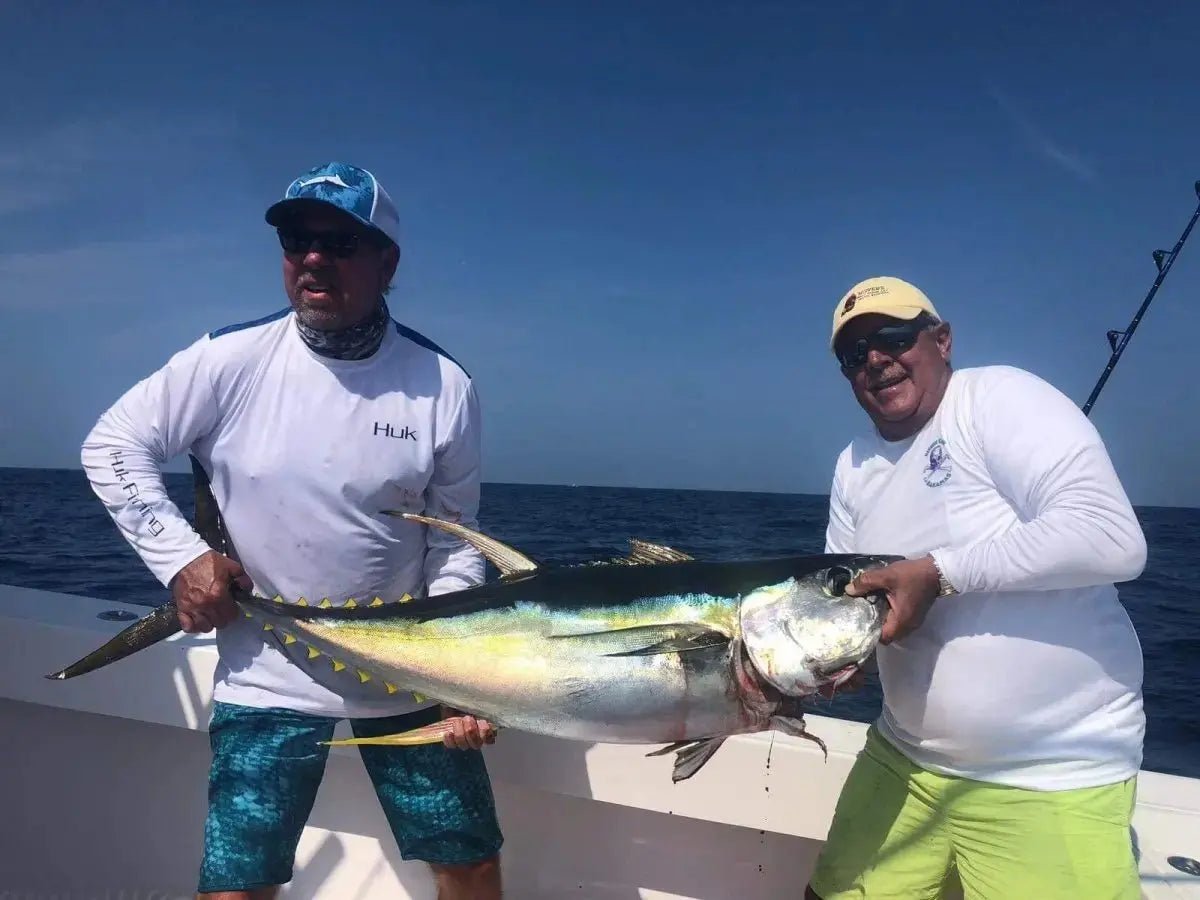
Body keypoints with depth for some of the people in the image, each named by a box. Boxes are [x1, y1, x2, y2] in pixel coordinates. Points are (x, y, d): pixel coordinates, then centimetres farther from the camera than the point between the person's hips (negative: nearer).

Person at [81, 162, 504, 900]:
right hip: (268, 676, 0)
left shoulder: (445, 386, -10)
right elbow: (112, 446, 2)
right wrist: (180, 556, -10)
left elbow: (455, 541, -4)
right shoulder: (230, 360, -10)